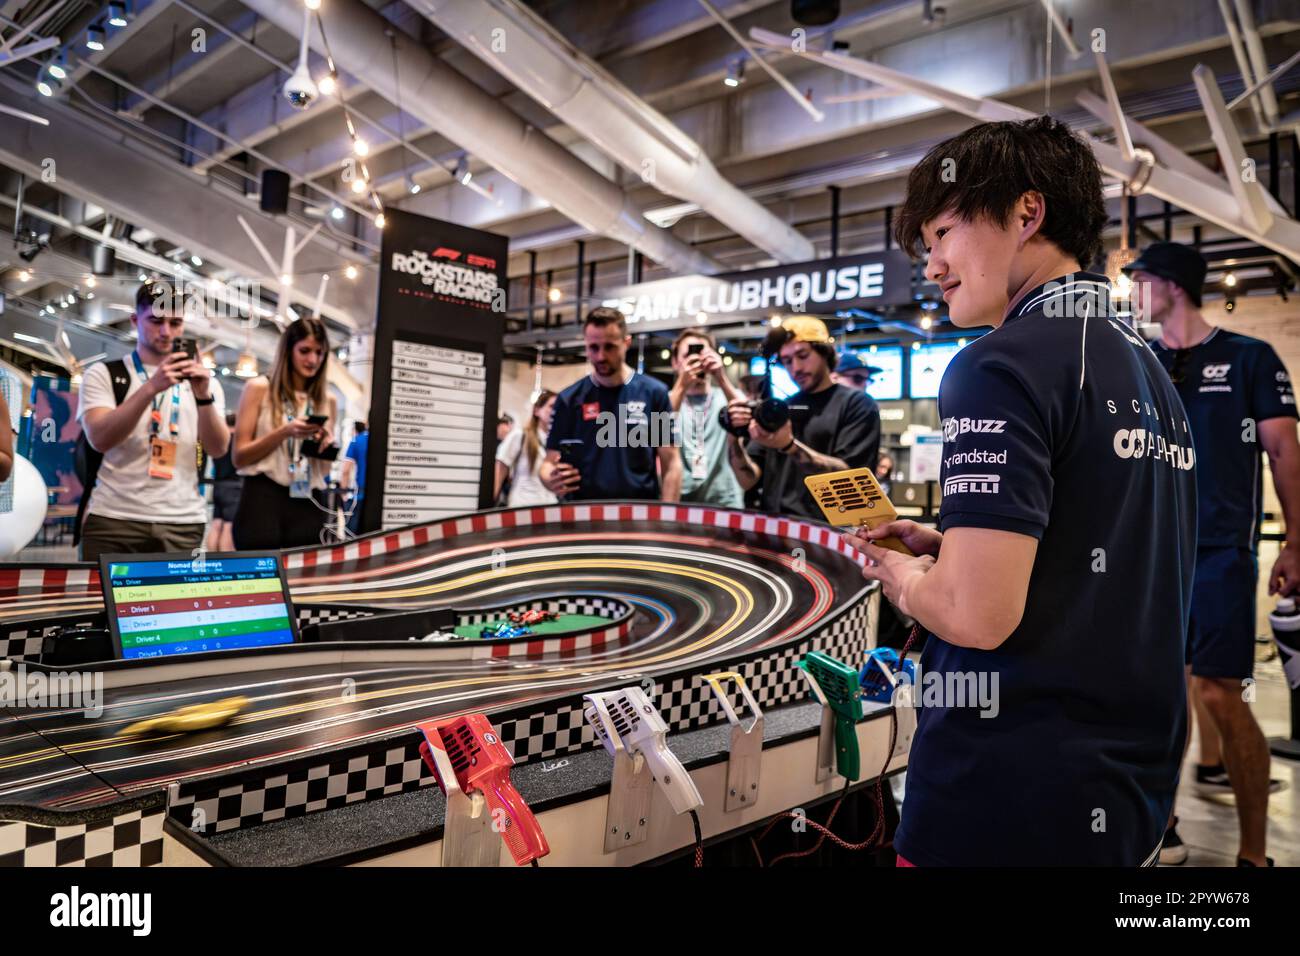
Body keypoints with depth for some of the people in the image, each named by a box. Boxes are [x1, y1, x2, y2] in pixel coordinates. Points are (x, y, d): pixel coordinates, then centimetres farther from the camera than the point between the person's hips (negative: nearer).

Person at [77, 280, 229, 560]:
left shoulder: (202, 381, 11)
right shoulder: (103, 374, 5)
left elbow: (218, 449, -2)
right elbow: (100, 440, -12)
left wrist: (203, 396, -19)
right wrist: (151, 388, -24)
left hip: (183, 524, 2)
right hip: (114, 519, -1)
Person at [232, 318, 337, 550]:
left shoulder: (327, 401, 12)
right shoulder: (259, 388, 1)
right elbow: (239, 457, -3)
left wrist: (326, 445, -4)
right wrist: (284, 432, -15)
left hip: (308, 507, 4)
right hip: (263, 501, -3)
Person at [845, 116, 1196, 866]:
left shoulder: (1006, 363, -18)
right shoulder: (1150, 370, 10)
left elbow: (976, 612, -26)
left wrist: (903, 578, -5)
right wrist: (944, 545, 11)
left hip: (1015, 803, -8)